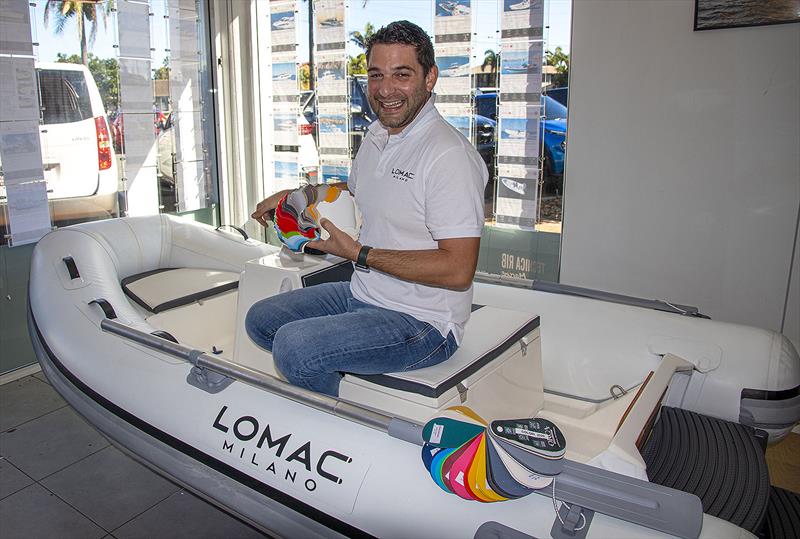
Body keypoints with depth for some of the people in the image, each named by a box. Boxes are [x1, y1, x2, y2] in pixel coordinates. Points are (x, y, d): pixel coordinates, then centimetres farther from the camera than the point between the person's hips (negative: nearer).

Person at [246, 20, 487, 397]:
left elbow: (458, 271, -26)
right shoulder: (375, 137, 8)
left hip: (422, 322, -9)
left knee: (294, 346, -24)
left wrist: (359, 253, -21)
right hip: (362, 294, 9)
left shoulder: (449, 154, -22)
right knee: (259, 320, 14)